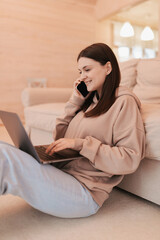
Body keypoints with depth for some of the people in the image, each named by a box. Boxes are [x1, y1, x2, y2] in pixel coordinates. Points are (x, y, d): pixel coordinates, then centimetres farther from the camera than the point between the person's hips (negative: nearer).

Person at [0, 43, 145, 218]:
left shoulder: (124, 102, -4)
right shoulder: (91, 100, 18)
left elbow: (130, 160, -13)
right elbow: (59, 137, 15)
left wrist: (81, 144, -17)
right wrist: (75, 100, 8)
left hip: (83, 189, -7)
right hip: (59, 170, 7)